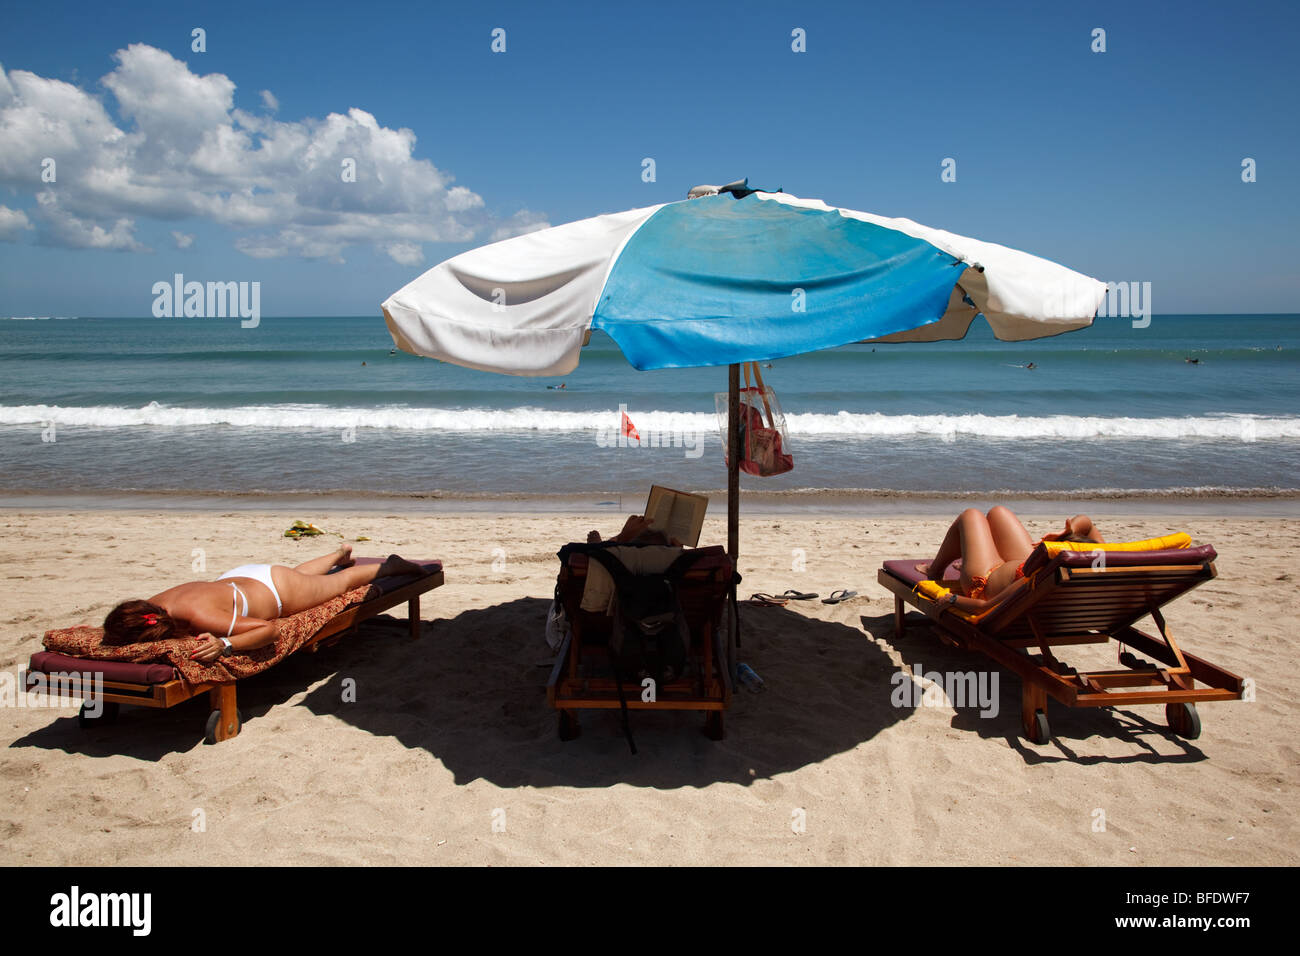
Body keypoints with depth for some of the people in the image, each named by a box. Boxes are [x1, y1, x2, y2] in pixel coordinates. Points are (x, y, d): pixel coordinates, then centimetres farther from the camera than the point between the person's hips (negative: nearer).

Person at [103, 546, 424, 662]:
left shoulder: (198, 616, -47)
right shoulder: (150, 607, -28)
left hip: (275, 588, -6)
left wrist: (224, 645, -58)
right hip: (236, 579, 7)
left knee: (343, 580, 22)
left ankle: (390, 565, 50)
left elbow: (270, 628, -44)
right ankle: (340, 554, 69)